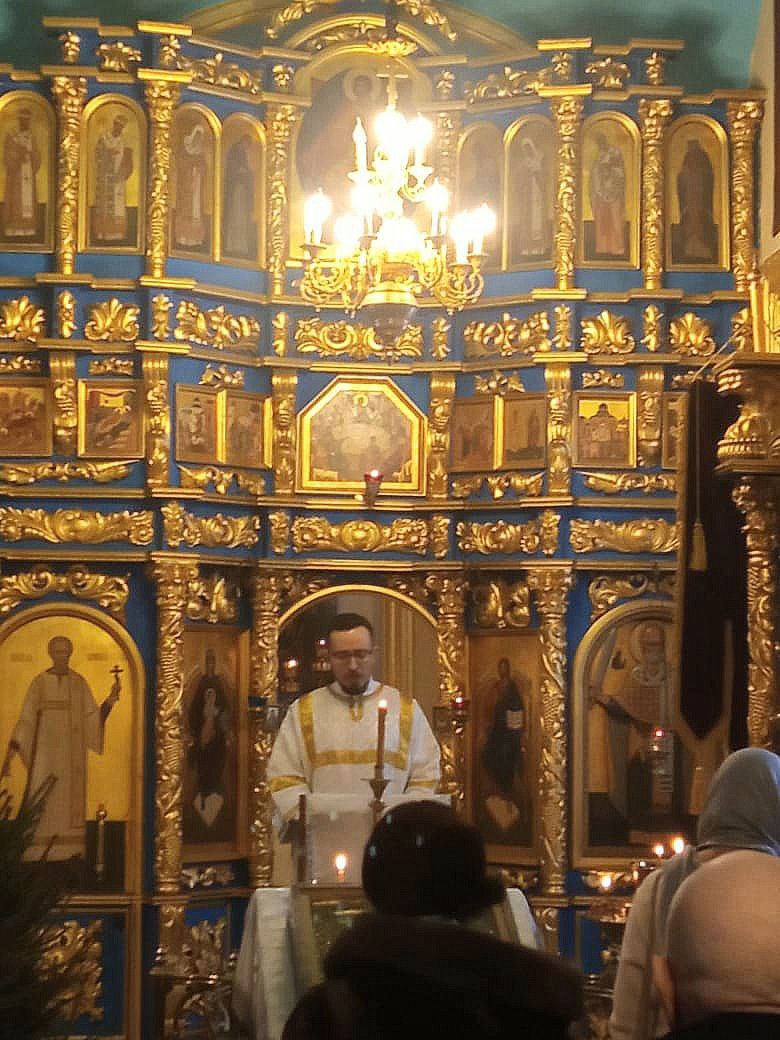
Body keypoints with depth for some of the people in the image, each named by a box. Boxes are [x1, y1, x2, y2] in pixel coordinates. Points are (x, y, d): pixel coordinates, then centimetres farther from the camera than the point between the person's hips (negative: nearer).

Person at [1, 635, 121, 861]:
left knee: (71, 797, -2)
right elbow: (26, 718, 0)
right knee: (43, 798, -6)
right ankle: (38, 852, -3)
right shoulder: (39, 682, 3)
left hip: (72, 752, 1)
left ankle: (71, 850, 0)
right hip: (45, 750, -1)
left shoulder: (80, 683, 5)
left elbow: (93, 717, 2)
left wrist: (109, 701, -16)